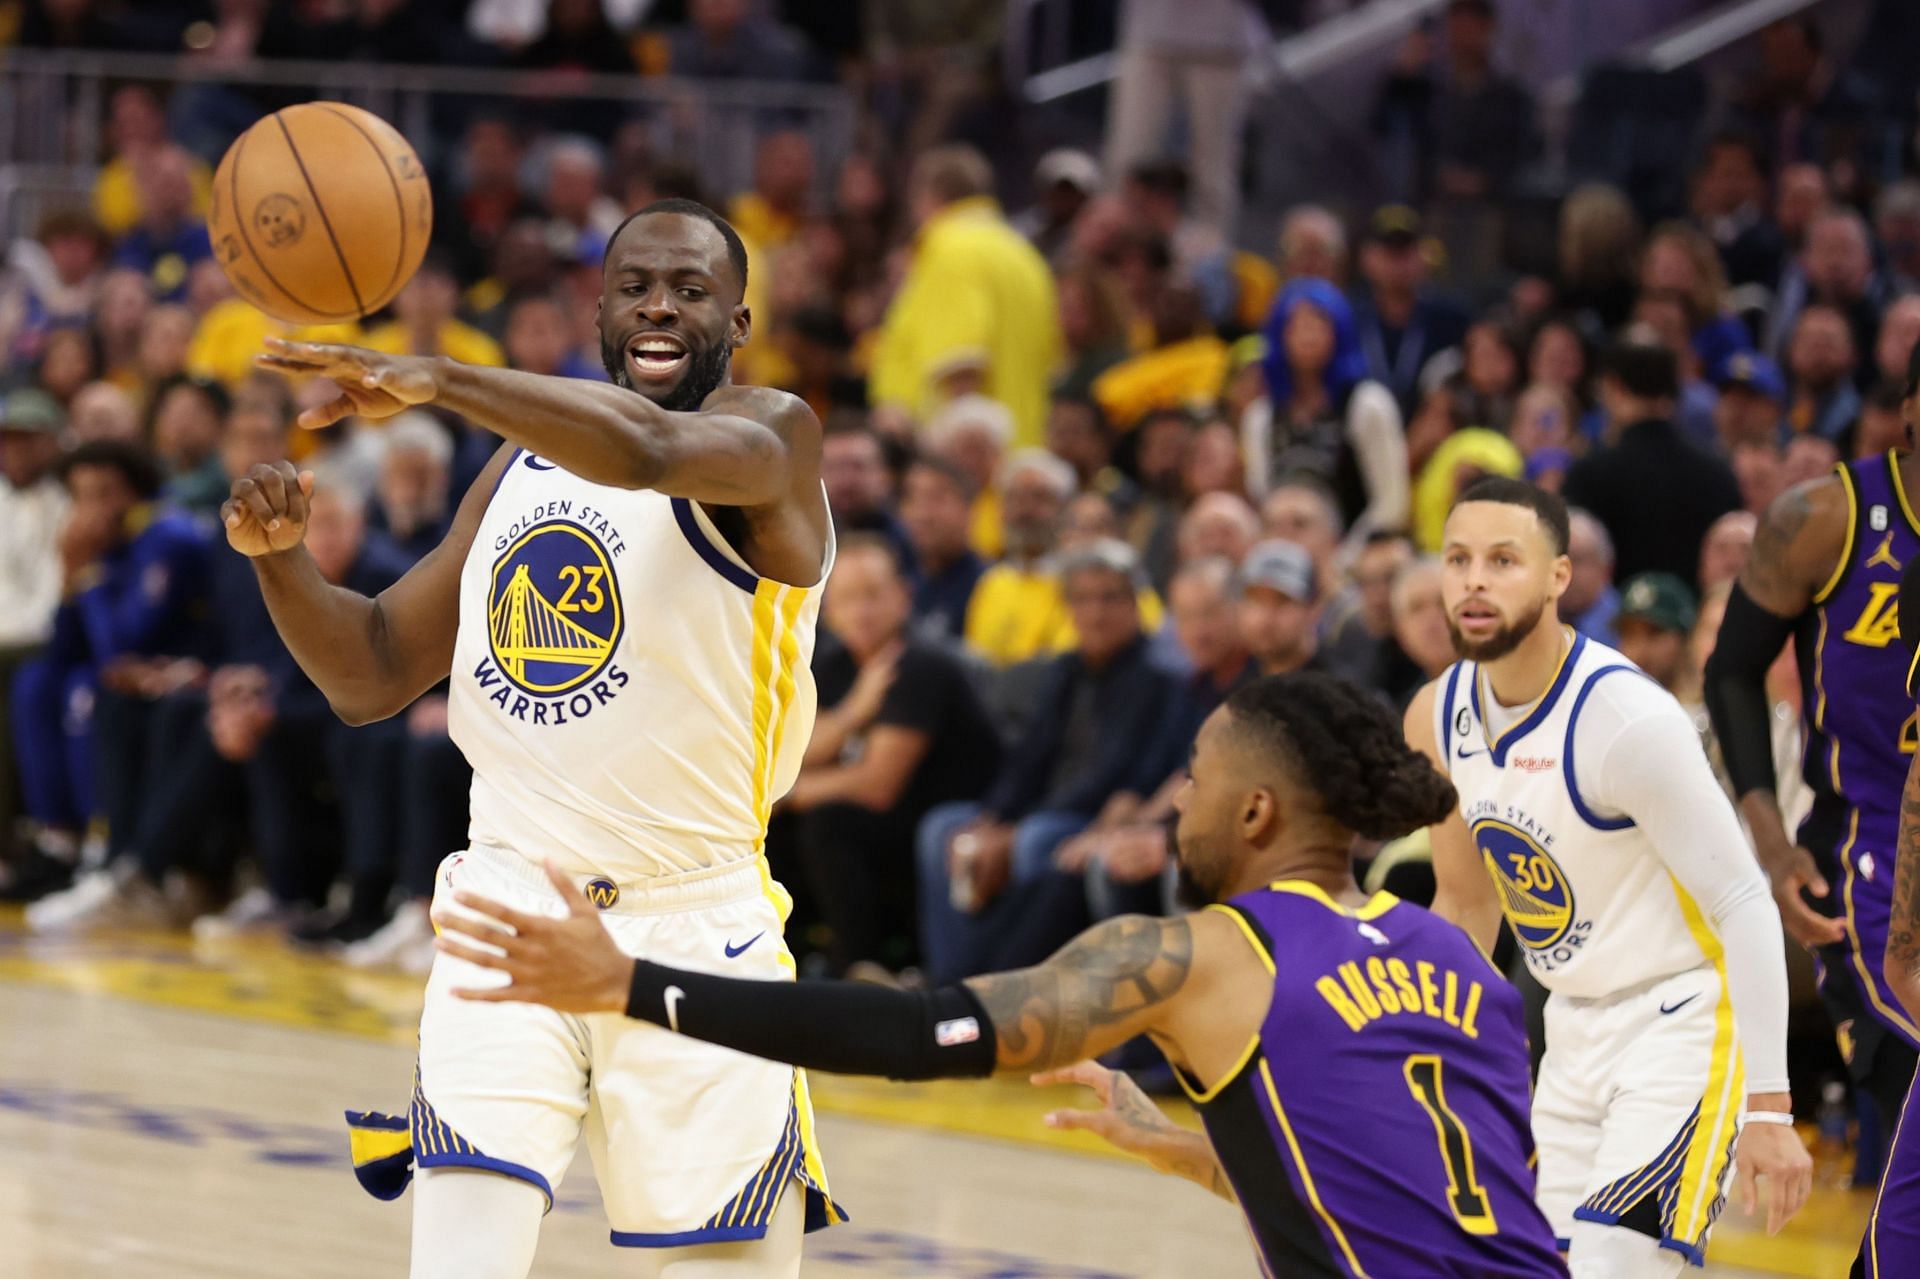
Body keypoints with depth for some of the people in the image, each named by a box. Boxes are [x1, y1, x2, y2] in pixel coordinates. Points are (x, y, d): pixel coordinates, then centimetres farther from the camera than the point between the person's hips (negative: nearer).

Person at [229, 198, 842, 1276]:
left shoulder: (773, 437, -6)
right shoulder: (523, 468, 15)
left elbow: (646, 448, -31)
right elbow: (375, 676, 17)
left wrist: (437, 378, -40)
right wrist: (282, 556, -3)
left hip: (695, 936, -4)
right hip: (511, 913, 4)